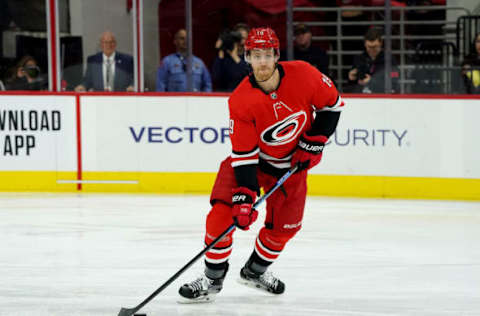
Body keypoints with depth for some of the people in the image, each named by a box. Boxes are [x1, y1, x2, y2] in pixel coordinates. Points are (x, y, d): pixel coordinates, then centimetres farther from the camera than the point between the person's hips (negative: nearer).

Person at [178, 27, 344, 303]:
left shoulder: (303, 75, -22)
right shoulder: (240, 101, -25)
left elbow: (332, 104, -5)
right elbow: (244, 154, -23)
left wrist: (314, 141, -11)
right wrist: (244, 197, -29)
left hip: (293, 161, 2)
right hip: (252, 158, -2)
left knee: (284, 226, 3)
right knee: (223, 212, -17)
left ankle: (255, 271, 32)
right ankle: (212, 280, -1)